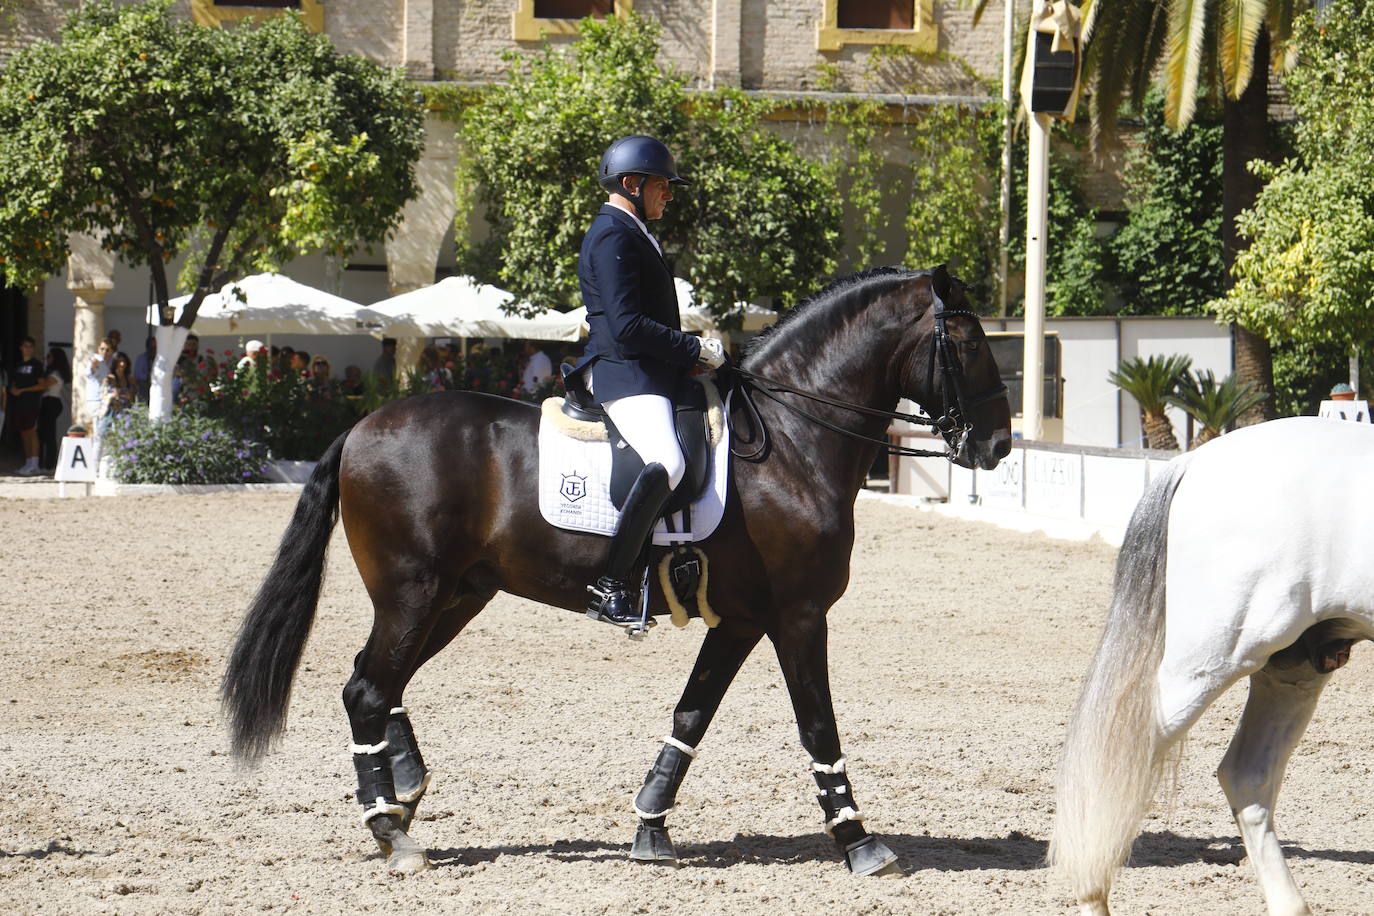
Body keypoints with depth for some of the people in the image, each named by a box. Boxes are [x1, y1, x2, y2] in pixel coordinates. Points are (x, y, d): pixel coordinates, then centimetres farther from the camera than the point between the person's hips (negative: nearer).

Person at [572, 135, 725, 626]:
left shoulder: (631, 233, 22)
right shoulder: (613, 235, -11)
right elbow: (627, 325, -20)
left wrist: (694, 350, 12)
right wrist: (695, 348, -15)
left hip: (649, 372, 12)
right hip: (624, 372, -12)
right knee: (666, 462, -31)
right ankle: (612, 585, -31)